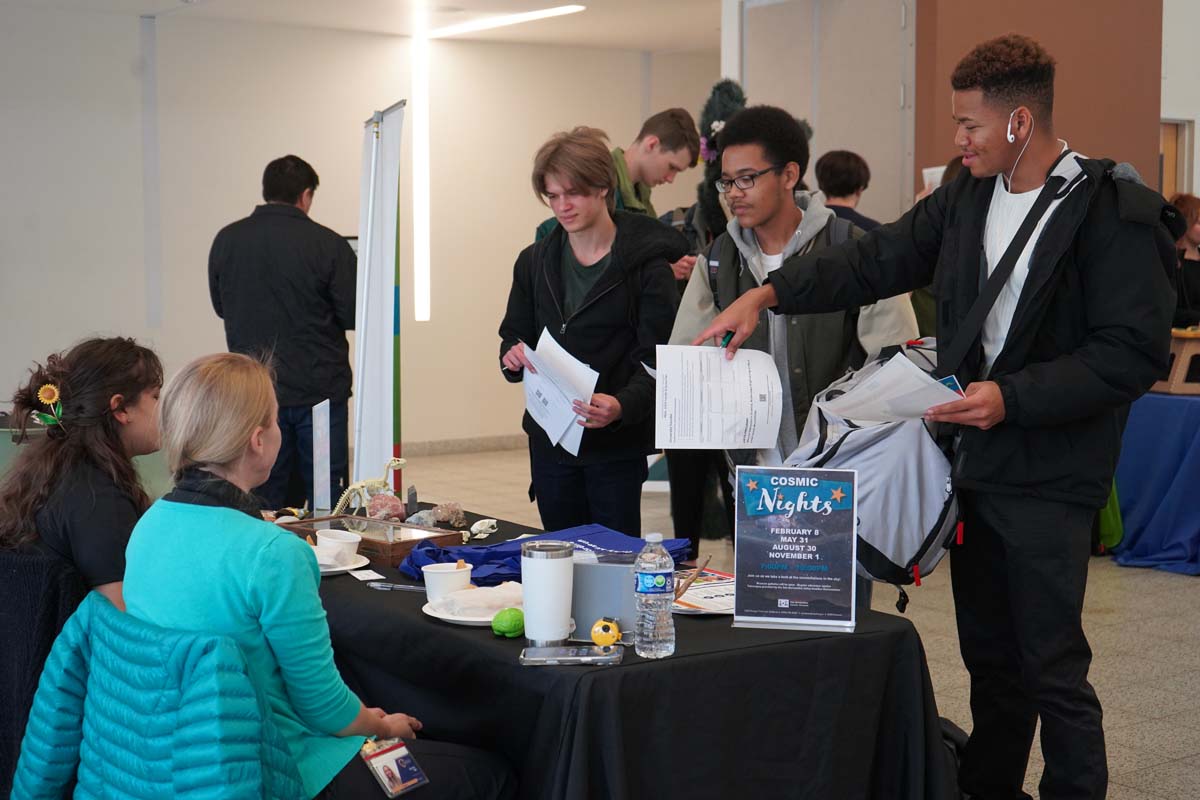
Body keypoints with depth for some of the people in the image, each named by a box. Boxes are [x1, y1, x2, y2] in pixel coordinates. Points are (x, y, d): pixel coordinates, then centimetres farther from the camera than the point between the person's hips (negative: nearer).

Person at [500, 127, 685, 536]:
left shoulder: (647, 264, -8)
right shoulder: (535, 261, 9)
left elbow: (656, 362, -13)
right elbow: (515, 333, 17)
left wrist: (622, 406, -32)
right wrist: (513, 356, -7)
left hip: (617, 444, -5)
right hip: (550, 439, 5)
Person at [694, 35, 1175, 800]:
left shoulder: (1113, 212, -13)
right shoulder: (967, 199, 7)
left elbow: (1136, 350, -17)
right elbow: (875, 261, 10)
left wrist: (1014, 398, -22)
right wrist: (770, 293, -3)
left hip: (1049, 474, -7)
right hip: (973, 459, 7)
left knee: (1052, 664, -1)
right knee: (988, 652, 17)